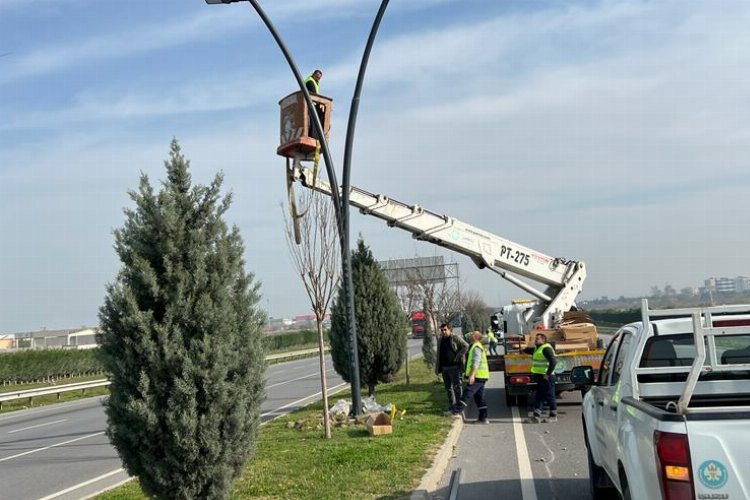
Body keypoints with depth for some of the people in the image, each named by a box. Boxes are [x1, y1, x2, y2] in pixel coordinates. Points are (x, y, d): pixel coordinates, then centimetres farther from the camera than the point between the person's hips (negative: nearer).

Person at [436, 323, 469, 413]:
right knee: (448, 388, 12)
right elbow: (439, 355, 19)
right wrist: (437, 368, 16)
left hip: (454, 367, -7)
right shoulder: (441, 340, 14)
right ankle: (451, 406, 20)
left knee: (456, 387, -4)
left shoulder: (455, 338, -6)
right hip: (444, 368, 7)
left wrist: (458, 357, -16)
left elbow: (466, 346, -14)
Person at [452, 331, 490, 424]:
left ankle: (457, 412, -10)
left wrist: (472, 374, -30)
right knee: (479, 397, 10)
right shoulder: (479, 347, 22)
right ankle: (483, 418, 9)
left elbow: (476, 361, -23)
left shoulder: (476, 347, -11)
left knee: (467, 394, -10)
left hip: (477, 376, -10)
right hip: (481, 377, 10)